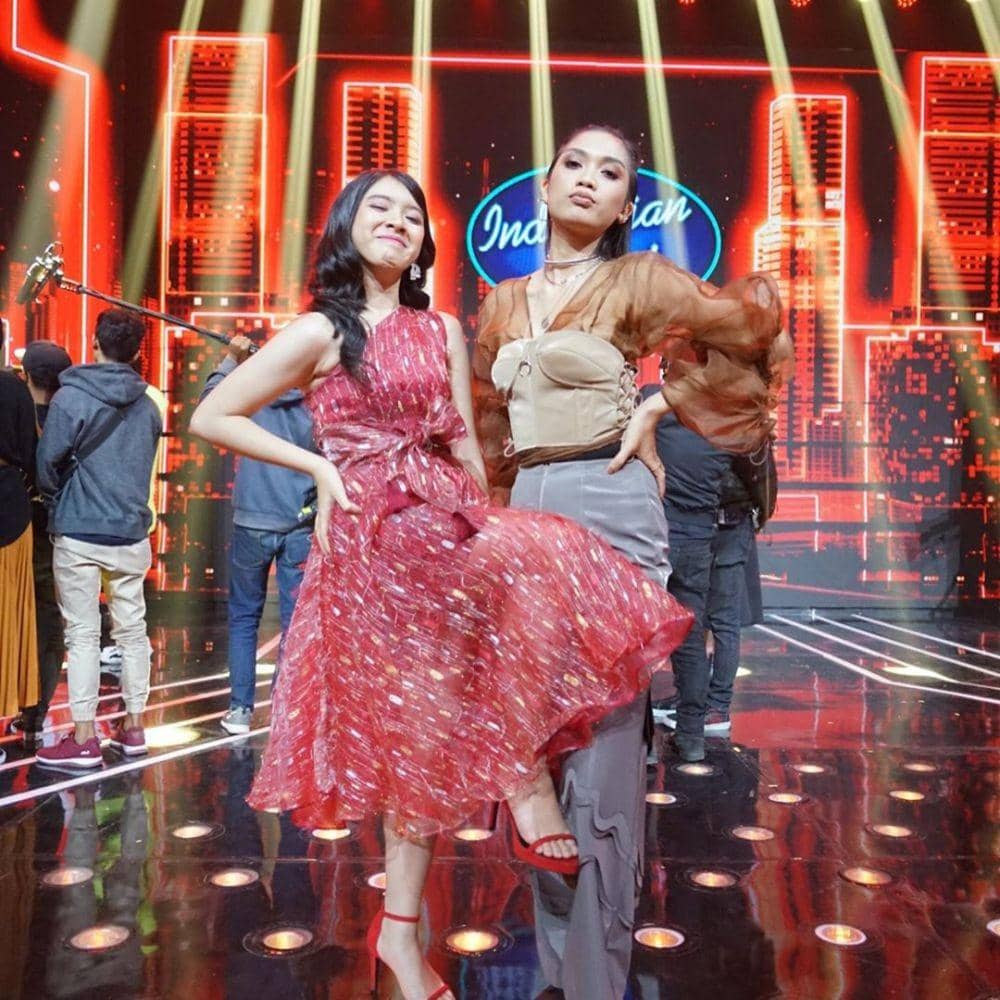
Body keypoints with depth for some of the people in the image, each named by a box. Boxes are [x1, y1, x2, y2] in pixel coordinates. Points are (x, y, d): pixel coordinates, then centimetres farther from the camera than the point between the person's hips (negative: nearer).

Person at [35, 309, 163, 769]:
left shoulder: (70, 398, -10)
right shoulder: (148, 406, 3)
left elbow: (48, 464, -10)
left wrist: (57, 501, 9)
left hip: (79, 533, -4)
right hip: (131, 535, 4)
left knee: (83, 635, 2)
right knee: (132, 630, 11)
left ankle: (84, 739, 6)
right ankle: (133, 727, 20)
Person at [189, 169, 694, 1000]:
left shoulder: (444, 331, 14)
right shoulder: (321, 332, 3)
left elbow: (465, 446, 12)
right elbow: (212, 418, 2)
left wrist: (480, 530, 4)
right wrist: (319, 466, -4)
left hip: (443, 524, 3)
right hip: (372, 534, -3)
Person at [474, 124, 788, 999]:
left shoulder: (636, 279, 1)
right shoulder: (504, 301, 15)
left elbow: (752, 324, -1)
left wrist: (662, 403, -1)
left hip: (608, 506, -6)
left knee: (605, 738, -2)